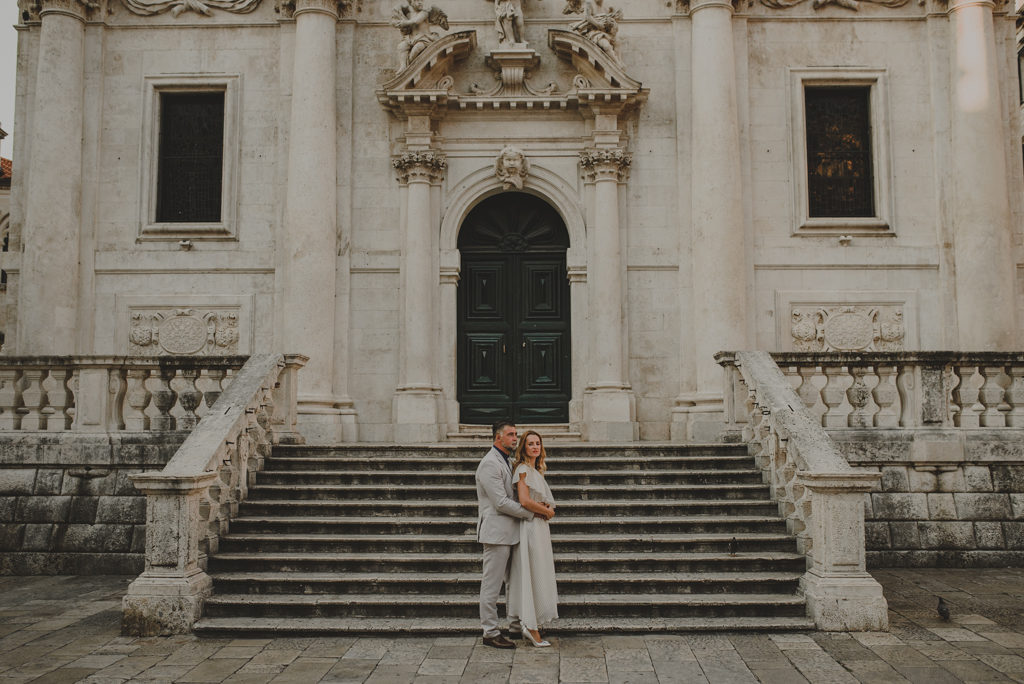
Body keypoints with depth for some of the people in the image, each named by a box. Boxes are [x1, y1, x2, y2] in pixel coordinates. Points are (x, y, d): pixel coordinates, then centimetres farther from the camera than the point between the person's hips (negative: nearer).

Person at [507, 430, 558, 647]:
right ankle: (531, 627, -1)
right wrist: (547, 511, -9)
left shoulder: (536, 470, 17)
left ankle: (529, 624, 17)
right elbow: (525, 501, -22)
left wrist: (546, 509, 1)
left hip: (540, 526, 10)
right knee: (533, 575, -6)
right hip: (530, 527, -10)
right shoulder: (523, 469, -12)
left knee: (538, 577, 11)